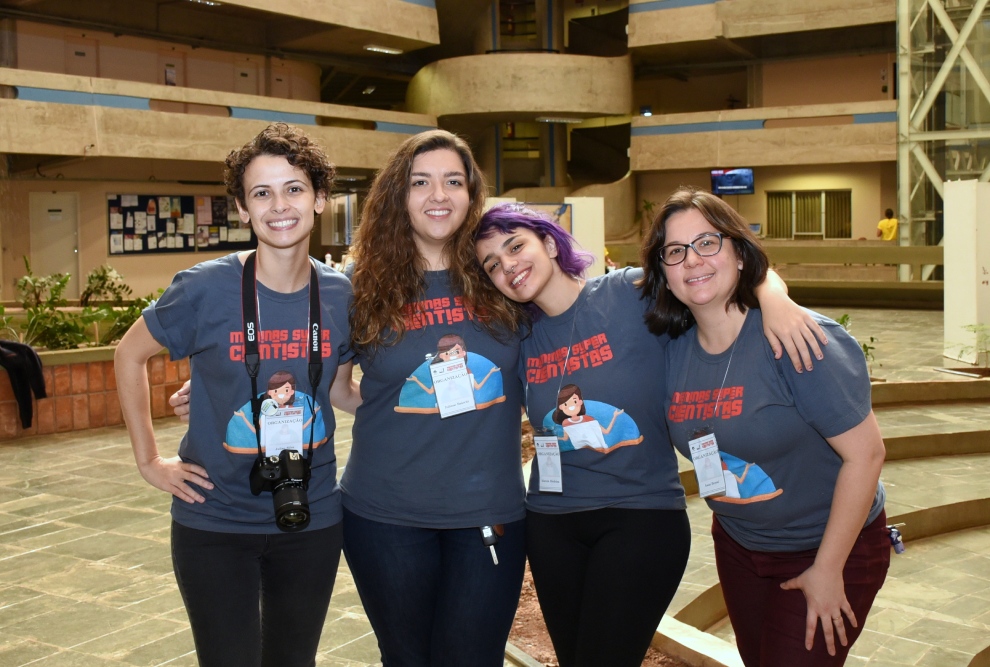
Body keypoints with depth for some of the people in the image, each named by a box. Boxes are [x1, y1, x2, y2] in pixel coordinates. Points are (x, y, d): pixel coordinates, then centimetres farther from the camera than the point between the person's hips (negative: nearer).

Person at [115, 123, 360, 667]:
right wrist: (149, 460, -2)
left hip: (313, 521, 3)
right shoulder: (205, 288, -14)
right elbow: (129, 356, 1)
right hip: (216, 524, -3)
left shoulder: (341, 295, -5)